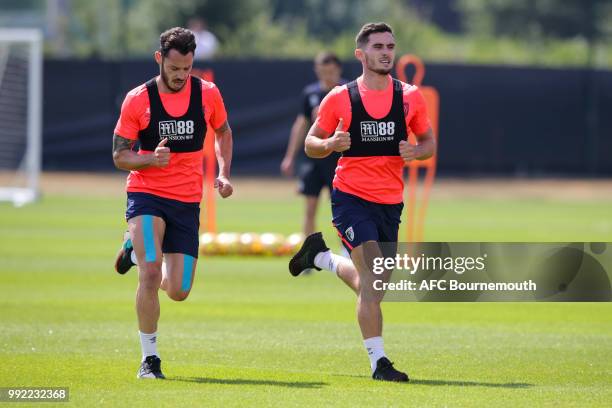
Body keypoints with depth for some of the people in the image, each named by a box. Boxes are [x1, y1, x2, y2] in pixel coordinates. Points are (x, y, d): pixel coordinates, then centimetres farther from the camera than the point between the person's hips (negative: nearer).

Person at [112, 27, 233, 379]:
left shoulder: (208, 94, -1)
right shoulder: (138, 100, -8)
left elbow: (223, 132, 19)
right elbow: (120, 155, -2)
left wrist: (224, 174, 5)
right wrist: (151, 159, -22)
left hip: (187, 201, 3)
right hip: (147, 194, -3)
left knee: (178, 291, 2)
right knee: (150, 274, -22)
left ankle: (138, 250, 35)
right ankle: (150, 357, -7)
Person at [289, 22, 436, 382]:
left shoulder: (410, 97, 3)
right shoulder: (340, 98, -4)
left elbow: (430, 142, 12)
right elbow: (310, 144, 4)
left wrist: (416, 152, -12)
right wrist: (329, 144, -19)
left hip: (391, 203, 4)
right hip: (351, 198, -4)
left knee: (371, 285, 15)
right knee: (374, 277, -19)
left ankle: (319, 255, 42)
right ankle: (378, 362, -13)